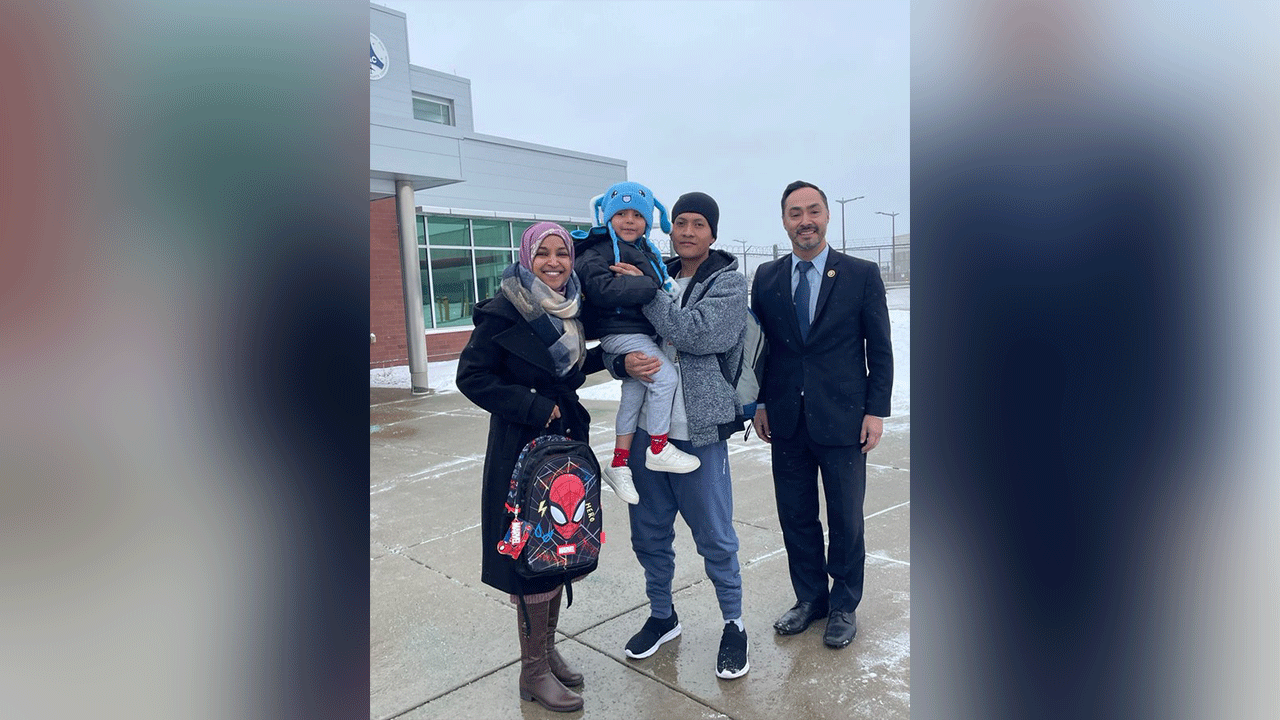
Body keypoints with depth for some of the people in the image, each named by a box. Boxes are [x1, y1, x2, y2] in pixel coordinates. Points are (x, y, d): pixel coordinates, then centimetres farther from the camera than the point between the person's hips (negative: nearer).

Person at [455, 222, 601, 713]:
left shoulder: (572, 309, 6)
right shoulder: (504, 311, -13)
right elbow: (471, 376, -13)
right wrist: (535, 408, -19)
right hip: (522, 448, -7)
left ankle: (547, 647, 32)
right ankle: (533, 670, 16)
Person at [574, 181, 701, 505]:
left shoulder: (646, 252, 17)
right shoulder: (597, 253, -10)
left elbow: (663, 285, 22)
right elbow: (603, 289, -27)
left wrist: (637, 278, 3)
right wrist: (647, 285, -24)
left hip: (644, 330, 9)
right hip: (621, 332, -9)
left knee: (634, 392, 13)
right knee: (665, 377, -17)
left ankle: (619, 463, 24)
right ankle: (658, 449, -3)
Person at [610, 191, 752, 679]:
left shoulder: (729, 282, -3)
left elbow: (700, 334, -21)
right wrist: (628, 362, -14)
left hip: (698, 433, -4)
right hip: (646, 429, 5)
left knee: (716, 540, 6)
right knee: (649, 535, 16)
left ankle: (734, 625, 28)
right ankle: (662, 616, 37)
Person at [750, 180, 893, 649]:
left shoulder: (862, 275, -3)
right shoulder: (766, 277, 5)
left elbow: (880, 348, -2)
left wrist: (876, 410, -6)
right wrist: (759, 402, 3)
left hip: (842, 419, -2)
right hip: (786, 421, 3)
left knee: (846, 518, 11)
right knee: (796, 517, 13)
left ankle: (844, 605, 30)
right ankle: (810, 598, 33)